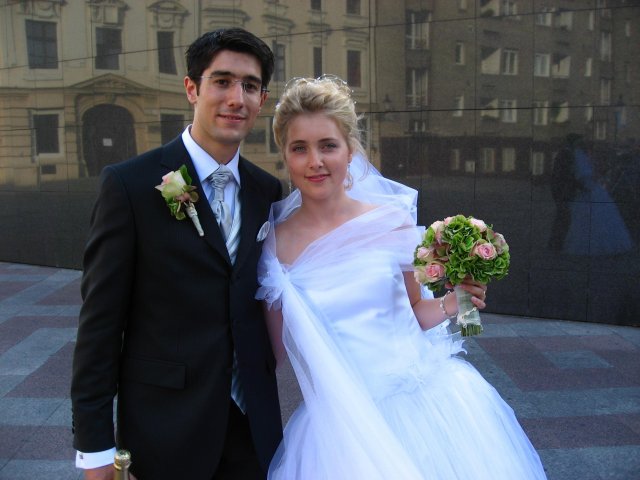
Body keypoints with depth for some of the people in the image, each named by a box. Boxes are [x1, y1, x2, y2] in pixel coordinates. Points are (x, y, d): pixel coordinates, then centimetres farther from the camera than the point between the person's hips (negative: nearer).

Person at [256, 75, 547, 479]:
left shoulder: (391, 222, -4)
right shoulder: (275, 243, -4)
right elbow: (280, 348, 3)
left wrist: (449, 304, -8)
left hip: (427, 397, 1)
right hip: (344, 418, 0)